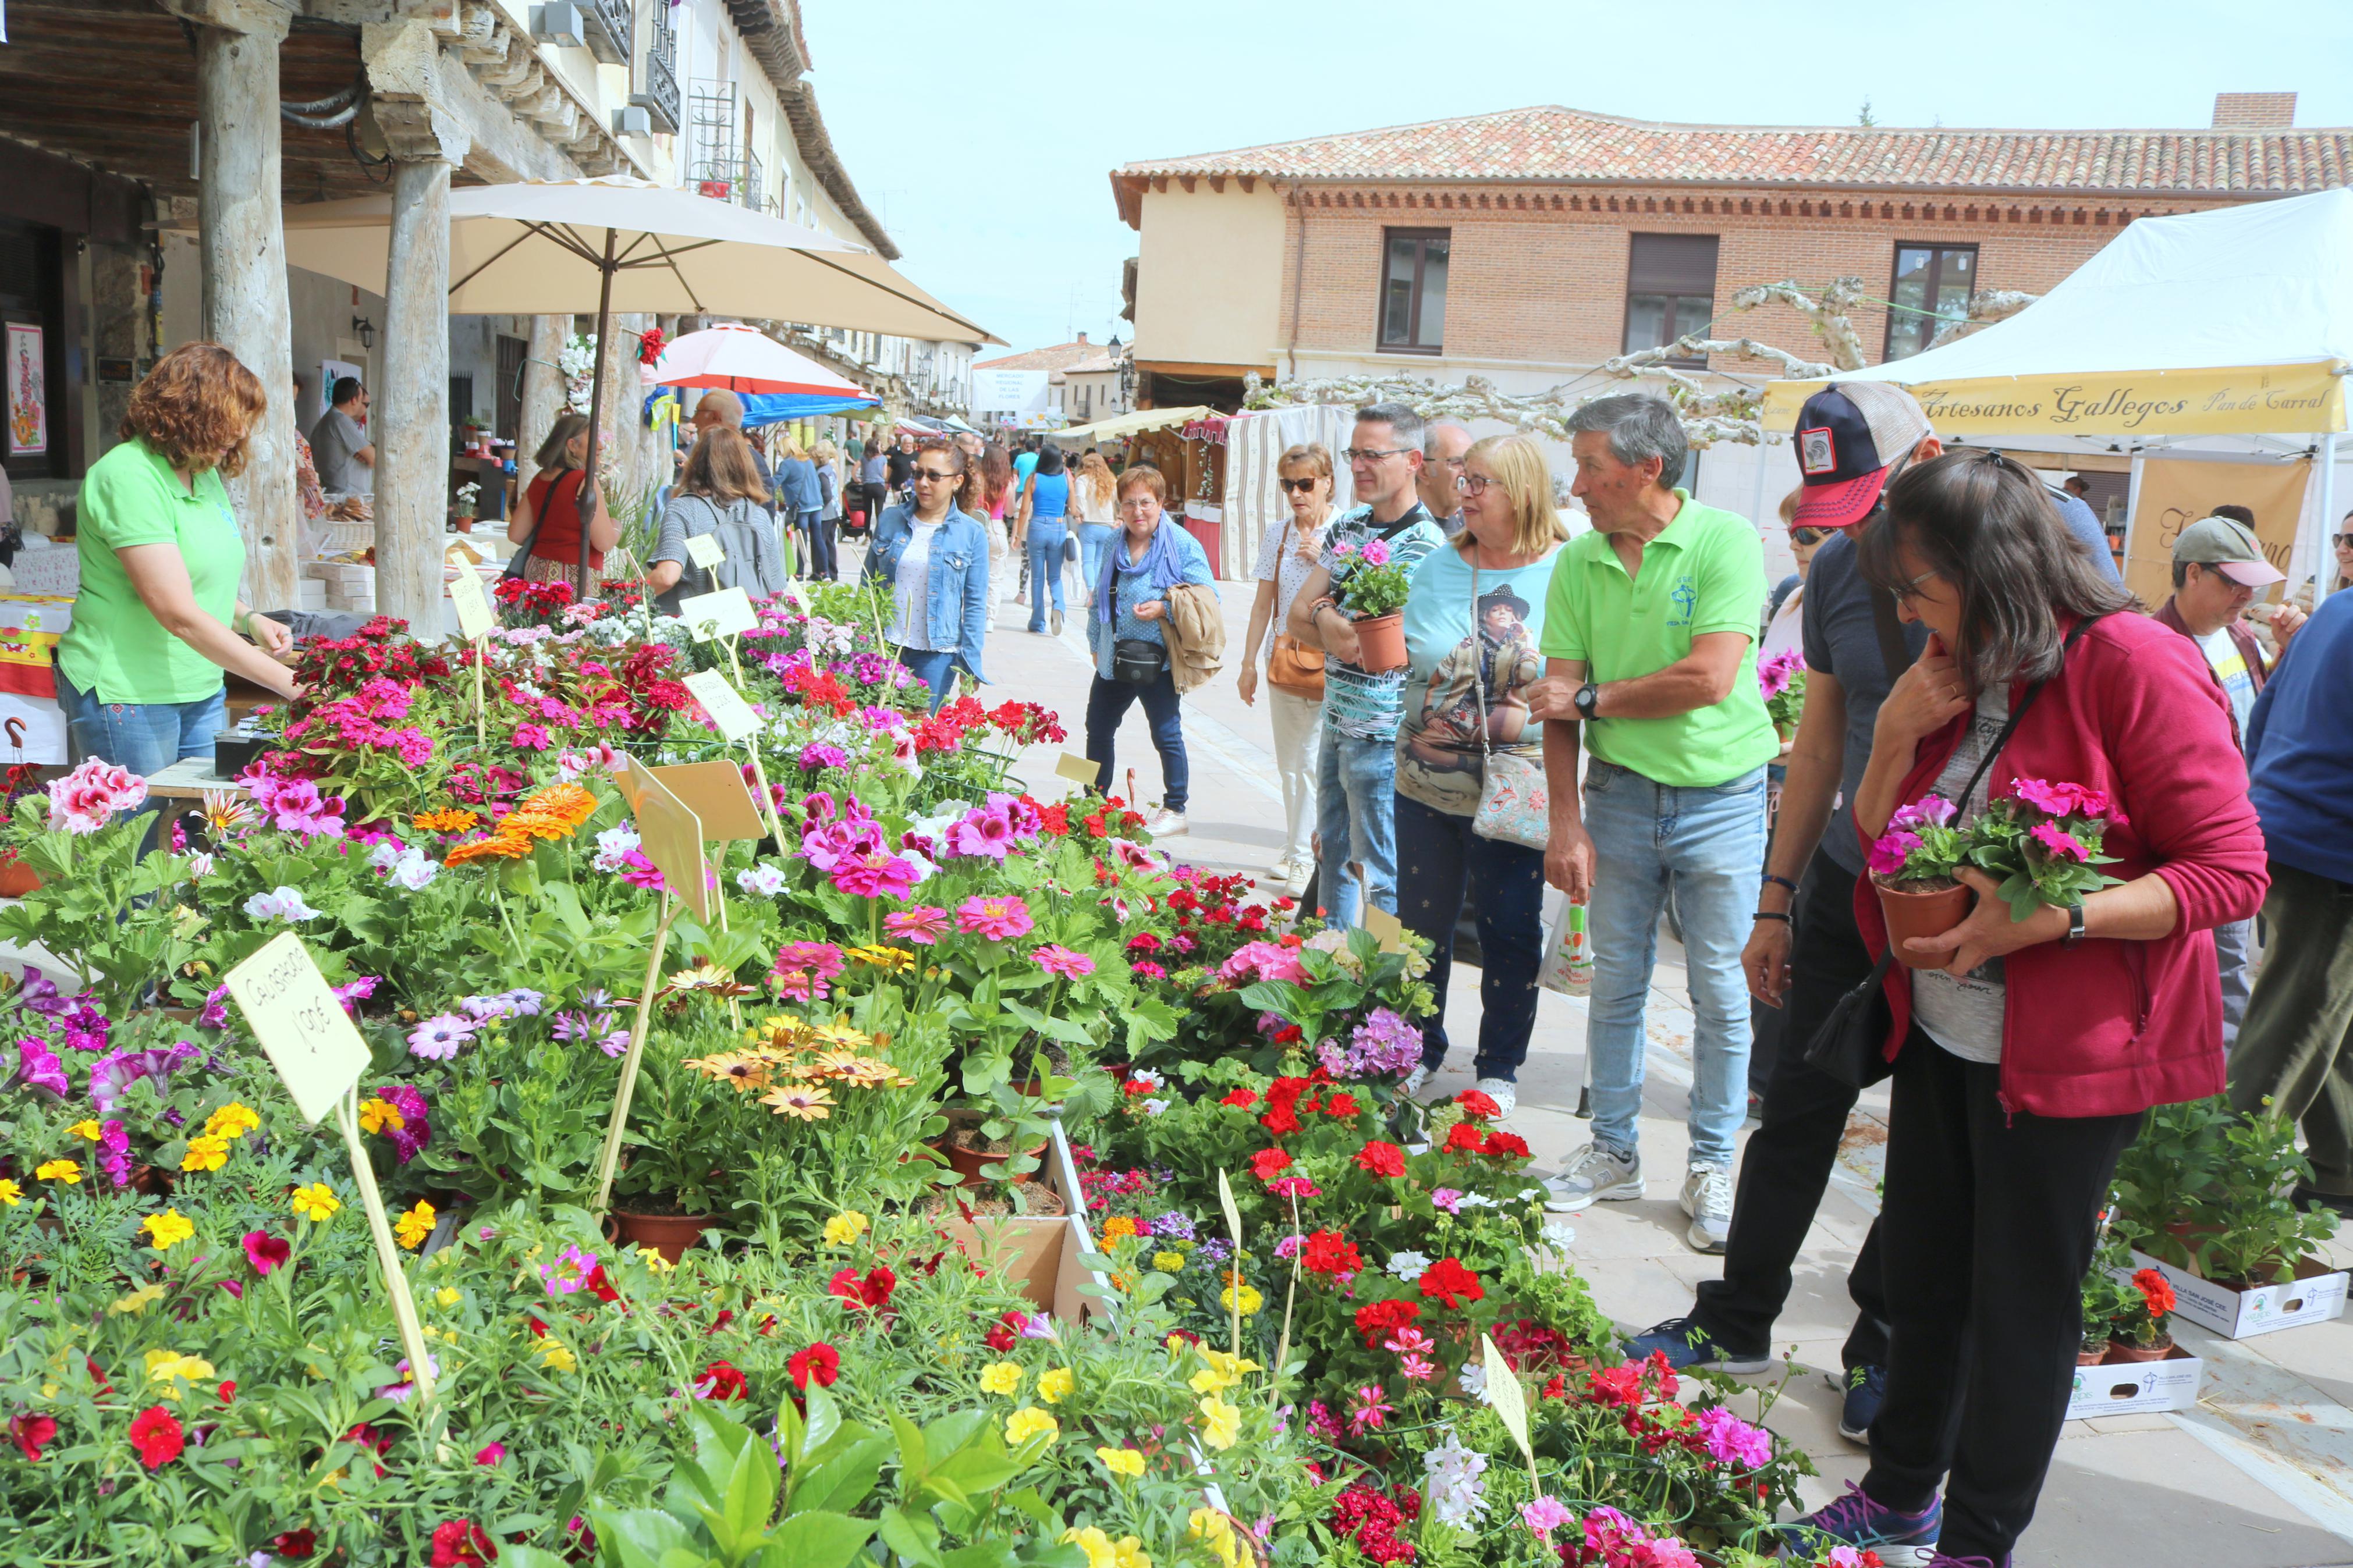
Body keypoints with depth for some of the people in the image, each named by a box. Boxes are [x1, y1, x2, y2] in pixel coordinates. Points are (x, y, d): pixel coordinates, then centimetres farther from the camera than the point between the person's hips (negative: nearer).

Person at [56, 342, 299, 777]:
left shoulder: (207, 473, 9)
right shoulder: (128, 477, -17)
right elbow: (179, 615, -24)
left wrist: (248, 619, 1)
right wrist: (290, 684, -26)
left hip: (203, 689, 8)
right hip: (129, 695, -8)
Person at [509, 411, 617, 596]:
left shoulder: (539, 480, 11)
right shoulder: (584, 482, -10)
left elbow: (515, 535, 15)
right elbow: (604, 542, -13)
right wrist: (616, 526, 7)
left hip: (536, 571, 8)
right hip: (573, 577, -8)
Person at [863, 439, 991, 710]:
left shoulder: (972, 534, -1)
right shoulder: (890, 521, 6)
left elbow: (975, 604, 0)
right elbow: (868, 585, 12)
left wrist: (970, 663, -5)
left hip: (937, 655, -2)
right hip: (884, 647, 2)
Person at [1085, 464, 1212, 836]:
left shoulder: (1182, 545, -9)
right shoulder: (1115, 546, 10)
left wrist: (1164, 609, -20)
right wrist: (1096, 644, 15)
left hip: (1158, 660, -6)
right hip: (1114, 661, 6)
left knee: (1166, 735, 4)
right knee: (1098, 730, 14)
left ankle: (1175, 810, 18)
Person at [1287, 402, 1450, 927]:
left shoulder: (1423, 544, -17)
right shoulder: (1348, 526, 9)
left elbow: (1352, 641, -22)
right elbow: (1297, 616, 8)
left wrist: (1323, 611, -2)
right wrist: (1343, 629, -9)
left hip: (1381, 735, -9)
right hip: (1336, 724, 9)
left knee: (1379, 877, 0)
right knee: (1332, 857, 20)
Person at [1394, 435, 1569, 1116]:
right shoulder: (1437, 568, 5)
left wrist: (1527, 713, -16)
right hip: (1427, 786, 3)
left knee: (1510, 931, 6)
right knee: (1422, 920, 13)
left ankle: (1500, 1067, 25)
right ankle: (1420, 1052, 33)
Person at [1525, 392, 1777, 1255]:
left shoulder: (1725, 540, -12)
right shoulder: (1578, 562, 0)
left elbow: (1711, 679, -21)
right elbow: (1560, 699, -1)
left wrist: (1594, 698, -10)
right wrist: (1565, 823, -6)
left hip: (1721, 795, -3)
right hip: (1620, 793, 3)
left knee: (1721, 989, 5)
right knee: (1615, 980, 10)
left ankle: (1712, 1167, 20)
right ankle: (1613, 1151, 25)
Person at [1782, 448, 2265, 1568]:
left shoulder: (2135, 667, -17)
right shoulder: (1958, 675, 7)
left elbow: (2231, 872, -18)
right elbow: (1875, 843, 12)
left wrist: (2051, 917, -29)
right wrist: (1897, 738, -6)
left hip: (2065, 1056, -7)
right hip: (1941, 1037, 7)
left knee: (2023, 1302, 7)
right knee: (1920, 1272, 17)